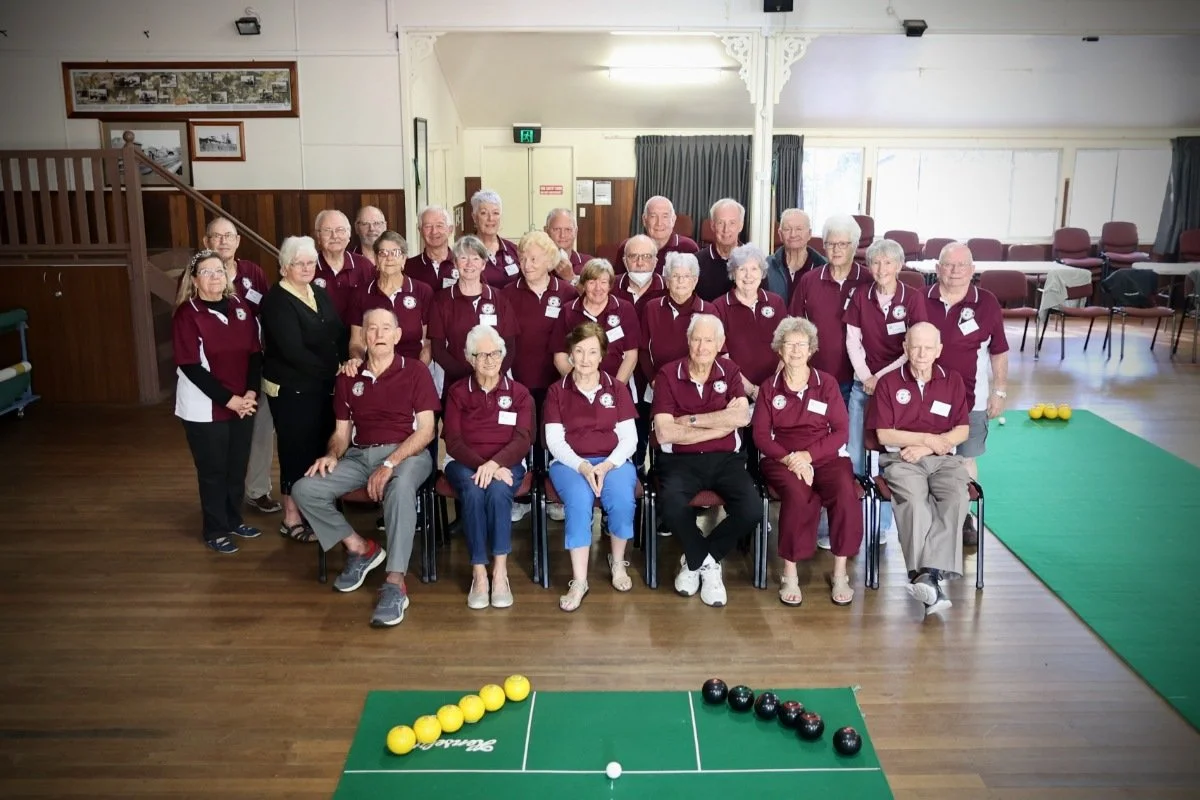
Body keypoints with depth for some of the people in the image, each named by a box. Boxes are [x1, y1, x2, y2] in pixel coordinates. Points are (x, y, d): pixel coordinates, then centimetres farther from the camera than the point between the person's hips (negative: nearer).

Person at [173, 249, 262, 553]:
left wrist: (251, 393, -9)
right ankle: (215, 531, 20)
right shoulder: (187, 314, -10)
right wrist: (228, 399, -18)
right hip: (205, 408, -5)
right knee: (213, 470, 6)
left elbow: (255, 353, 5)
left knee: (238, 466, 13)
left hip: (243, 403, 5)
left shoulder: (240, 307, 5)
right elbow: (190, 367, -15)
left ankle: (234, 520, 32)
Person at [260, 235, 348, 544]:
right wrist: (332, 370, -17)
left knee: (320, 448, 12)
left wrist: (346, 363, -8)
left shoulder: (320, 294, 11)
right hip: (292, 389, -7)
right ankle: (291, 519, 14)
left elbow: (341, 334, 11)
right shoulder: (276, 301, -12)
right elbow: (293, 351, -21)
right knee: (297, 450, 0)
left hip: (322, 386, 7)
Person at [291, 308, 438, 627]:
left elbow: (426, 431, -7)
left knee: (400, 488, -40)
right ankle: (359, 548, 1)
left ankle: (395, 585, -37)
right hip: (359, 455, 5)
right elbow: (342, 431, 15)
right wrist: (332, 455, -9)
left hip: (407, 454, -5)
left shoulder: (415, 371, 0)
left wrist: (390, 464, -20)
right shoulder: (348, 377, 12)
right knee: (304, 489, -17)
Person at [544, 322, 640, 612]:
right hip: (570, 462, -1)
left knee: (622, 500, -31)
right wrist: (581, 466, -18)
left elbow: (629, 437, 4)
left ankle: (618, 563, -3)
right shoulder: (557, 391, 7)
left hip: (612, 461, 1)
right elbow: (555, 441, 0)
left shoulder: (617, 389, 10)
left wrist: (607, 465, -14)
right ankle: (579, 580, -28)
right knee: (579, 501, -34)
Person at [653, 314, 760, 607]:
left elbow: (742, 417, -11)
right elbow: (664, 432, -13)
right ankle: (708, 563, -3)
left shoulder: (729, 371, 7)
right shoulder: (668, 375, -2)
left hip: (725, 459, 2)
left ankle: (696, 560, 2)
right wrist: (721, 423, -10)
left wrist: (692, 420, -13)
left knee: (752, 510, -24)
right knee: (671, 505, -34)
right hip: (681, 460, -2)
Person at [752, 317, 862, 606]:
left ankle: (840, 574, -19)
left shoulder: (827, 383, 10)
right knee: (798, 494, -34)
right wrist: (788, 458, -14)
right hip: (781, 459, -1)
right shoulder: (769, 387, 11)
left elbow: (841, 430, 4)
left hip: (824, 457, 1)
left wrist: (808, 454, -11)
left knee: (845, 491, -31)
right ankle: (790, 575, -24)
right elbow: (761, 434, 4)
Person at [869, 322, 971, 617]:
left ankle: (928, 573, -40)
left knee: (956, 496, -32)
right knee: (914, 497, -35)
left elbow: (963, 430, 10)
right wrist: (927, 439, -5)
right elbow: (883, 435, 2)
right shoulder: (889, 382, 7)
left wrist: (926, 446, -5)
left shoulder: (953, 380, 15)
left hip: (943, 459, 2)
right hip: (902, 459, -2)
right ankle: (930, 577, -42)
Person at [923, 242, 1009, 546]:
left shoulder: (987, 303, -5)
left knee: (966, 458, 9)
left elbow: (999, 351, 2)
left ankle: (963, 516, 24)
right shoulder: (921, 301, -2)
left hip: (971, 398, -1)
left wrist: (999, 391, 2)